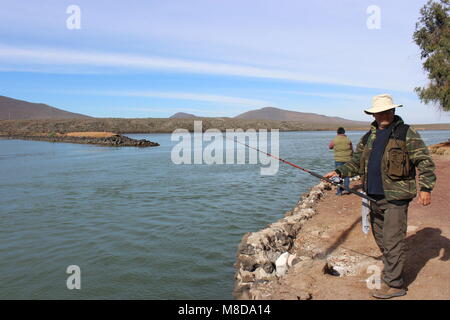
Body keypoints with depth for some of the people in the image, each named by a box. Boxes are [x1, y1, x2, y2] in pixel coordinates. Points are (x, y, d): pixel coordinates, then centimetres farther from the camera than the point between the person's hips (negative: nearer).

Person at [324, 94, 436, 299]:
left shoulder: (407, 134, -3)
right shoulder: (369, 137, 15)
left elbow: (425, 162, -7)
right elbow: (356, 162, 19)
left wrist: (426, 187, -18)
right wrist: (339, 172, 5)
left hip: (395, 197, -6)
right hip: (373, 196, 7)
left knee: (392, 240, -6)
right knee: (380, 238, 16)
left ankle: (393, 284, 4)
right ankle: (391, 268, 34)